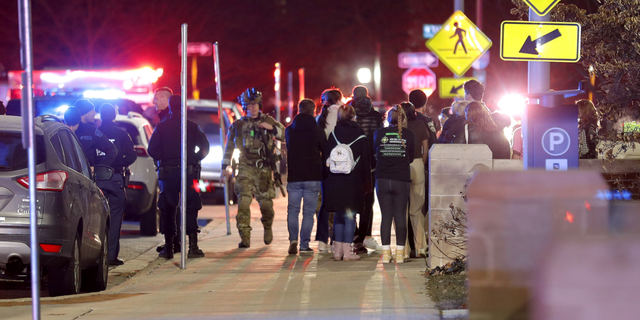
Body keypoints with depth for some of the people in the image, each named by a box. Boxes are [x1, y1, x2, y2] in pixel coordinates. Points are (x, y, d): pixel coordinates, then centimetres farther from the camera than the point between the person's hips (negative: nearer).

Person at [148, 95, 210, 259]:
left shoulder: (161, 127, 2)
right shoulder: (193, 127, 1)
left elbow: (152, 150, -3)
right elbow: (204, 147, -3)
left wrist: (163, 159, 12)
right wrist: (194, 159, 11)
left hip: (167, 173, 1)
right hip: (189, 172, -1)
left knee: (168, 210, 6)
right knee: (191, 208, 3)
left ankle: (168, 248, 4)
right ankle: (193, 247, -4)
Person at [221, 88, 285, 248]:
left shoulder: (268, 121, 9)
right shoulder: (238, 125, 10)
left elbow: (285, 135, 3)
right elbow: (229, 146, 19)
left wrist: (272, 128, -13)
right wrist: (226, 166, 16)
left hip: (264, 169, 0)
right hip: (246, 168, 0)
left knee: (266, 203, 0)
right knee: (244, 202, -14)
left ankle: (267, 228, 31)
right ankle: (245, 238, -14)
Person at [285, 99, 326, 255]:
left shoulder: (289, 130, 3)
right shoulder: (318, 131, -5)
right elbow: (326, 152, 4)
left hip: (294, 176, 2)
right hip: (313, 177, -2)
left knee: (293, 209, 9)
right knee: (308, 211, 3)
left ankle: (293, 239, -10)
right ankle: (304, 244, 1)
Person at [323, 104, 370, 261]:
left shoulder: (333, 134, 2)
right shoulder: (359, 135, -1)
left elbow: (326, 158, 3)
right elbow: (366, 161, 2)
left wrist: (327, 177, 8)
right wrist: (367, 182, 8)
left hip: (334, 180, 2)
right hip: (353, 181, -2)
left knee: (338, 214, 11)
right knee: (350, 215, 2)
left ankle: (338, 250, 9)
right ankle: (347, 251, -2)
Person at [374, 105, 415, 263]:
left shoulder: (379, 134, -2)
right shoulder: (408, 134, -3)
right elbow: (411, 158, 8)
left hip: (382, 180, 1)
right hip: (402, 180, -1)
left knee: (386, 216, 5)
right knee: (400, 216, 4)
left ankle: (386, 252, 3)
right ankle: (400, 253, 4)